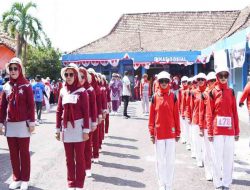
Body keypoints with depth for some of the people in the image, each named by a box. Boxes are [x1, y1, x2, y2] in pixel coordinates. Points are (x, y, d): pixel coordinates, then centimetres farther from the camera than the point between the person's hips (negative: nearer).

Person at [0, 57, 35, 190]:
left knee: (24, 153, 4)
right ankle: (17, 179, 20)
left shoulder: (26, 85, -4)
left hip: (23, 124, -4)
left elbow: (31, 105, -6)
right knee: (13, 153, 9)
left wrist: (31, 122, -10)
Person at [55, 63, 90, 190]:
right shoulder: (63, 91, 6)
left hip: (78, 127, -4)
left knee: (79, 157, 4)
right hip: (66, 128, 4)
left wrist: (86, 130, -11)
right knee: (69, 158, 12)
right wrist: (58, 129, 7)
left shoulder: (82, 91, -5)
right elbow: (59, 111, 9)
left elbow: (86, 112, -7)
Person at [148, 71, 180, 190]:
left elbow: (176, 115, 2)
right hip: (159, 133, 0)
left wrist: (178, 133, 2)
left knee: (170, 160, 6)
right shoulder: (155, 97, 2)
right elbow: (151, 116, 2)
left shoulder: (173, 97, 2)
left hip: (171, 132, 0)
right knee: (160, 161, 7)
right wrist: (151, 133, 0)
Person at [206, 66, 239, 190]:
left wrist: (237, 131, 7)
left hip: (230, 130, 3)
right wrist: (210, 132, -5)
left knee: (229, 157, 6)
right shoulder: (213, 93, -1)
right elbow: (209, 114, -2)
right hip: (217, 130, -3)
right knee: (217, 157, 2)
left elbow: (235, 113, 8)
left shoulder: (231, 92, 8)